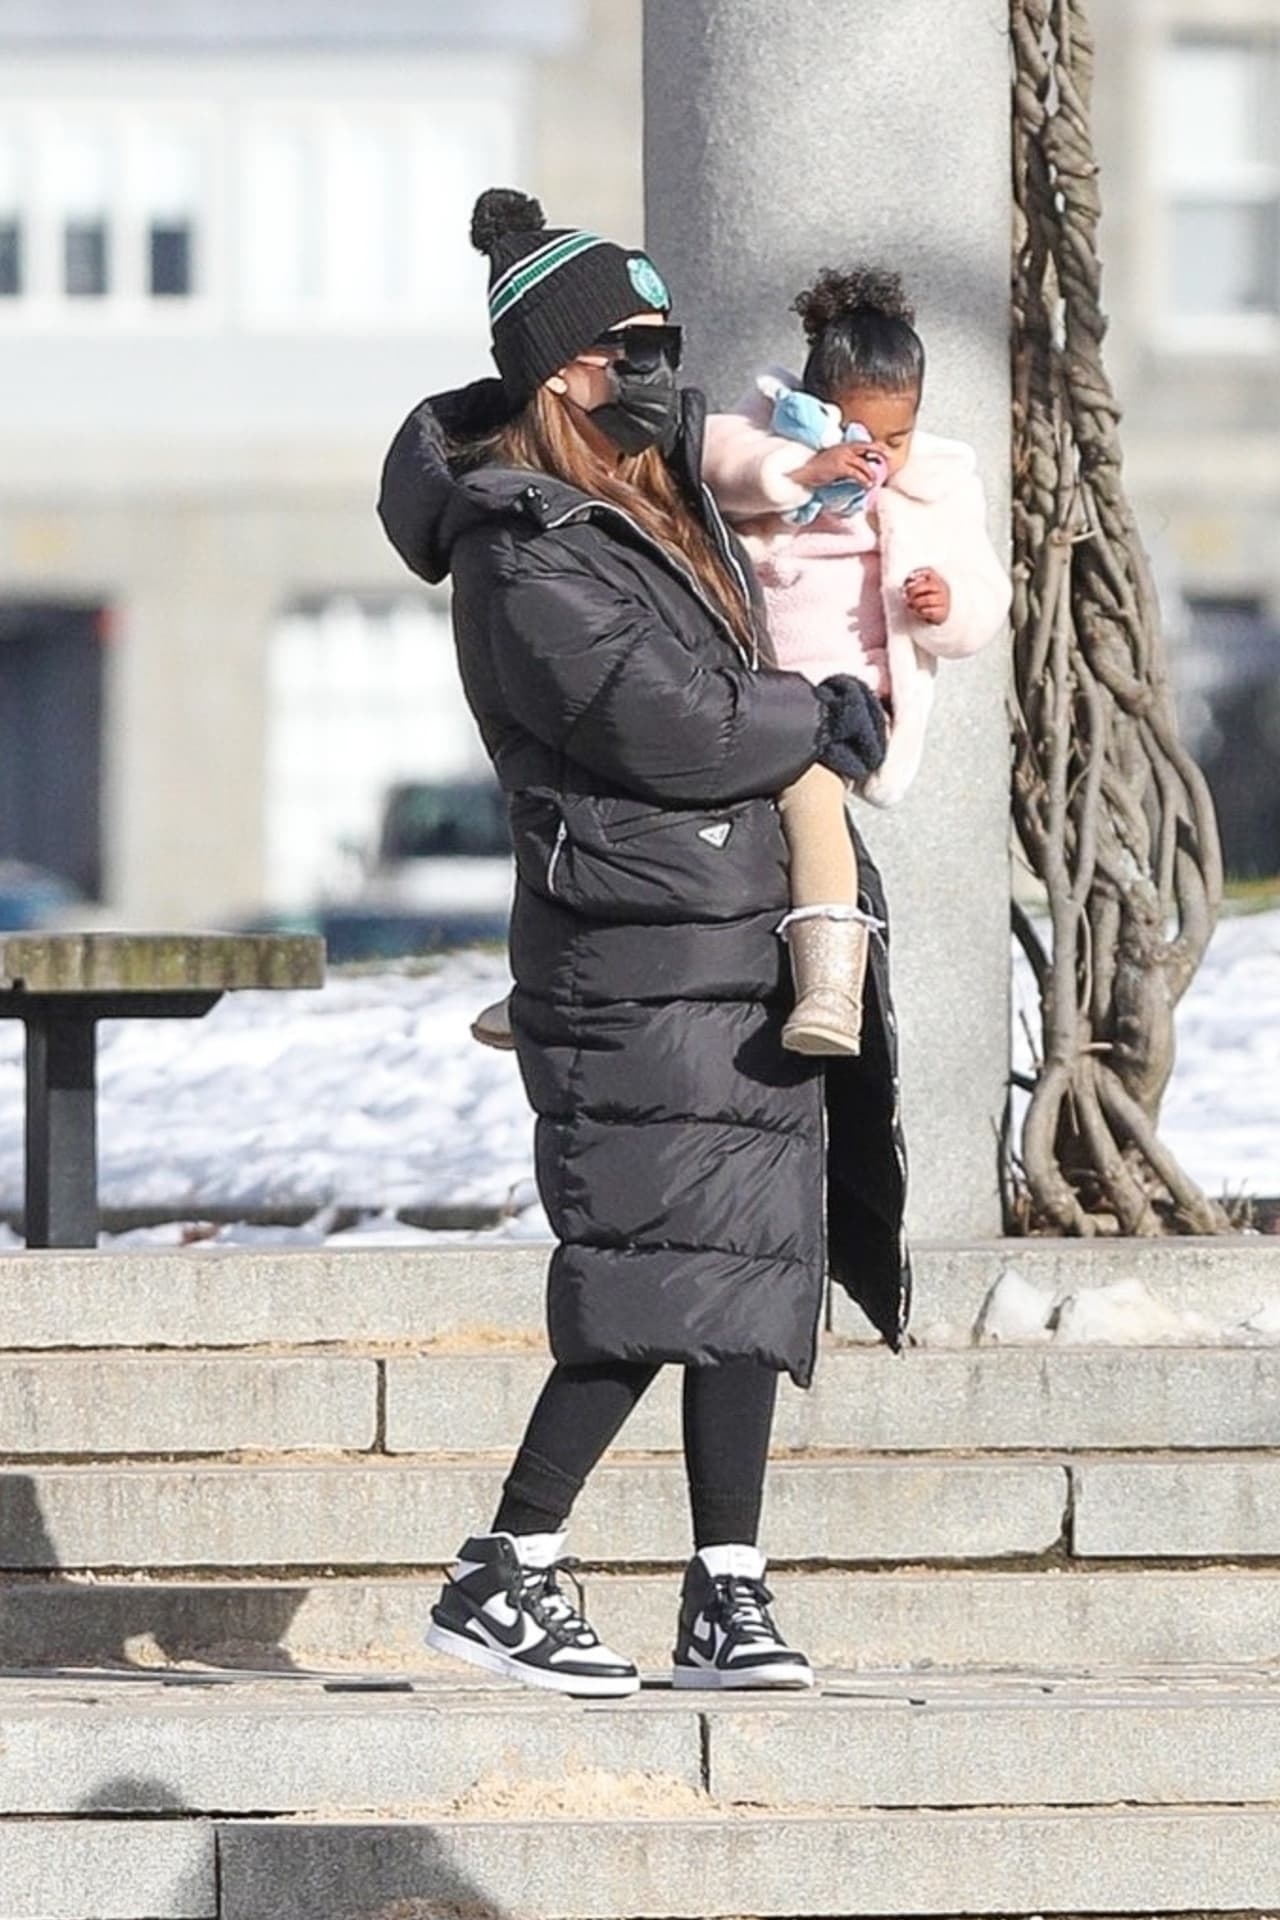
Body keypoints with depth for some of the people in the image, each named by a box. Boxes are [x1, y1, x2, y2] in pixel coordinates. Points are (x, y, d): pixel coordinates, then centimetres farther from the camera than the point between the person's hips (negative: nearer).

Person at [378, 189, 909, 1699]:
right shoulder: (528, 561, -14)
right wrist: (821, 720, -7)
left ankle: (726, 1596, 7)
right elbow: (664, 723, -22)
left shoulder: (653, 485, 14)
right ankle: (503, 1578, -9)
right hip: (636, 962, -9)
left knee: (749, 1269, 5)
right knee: (656, 1274, -15)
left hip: (737, 944, 9)